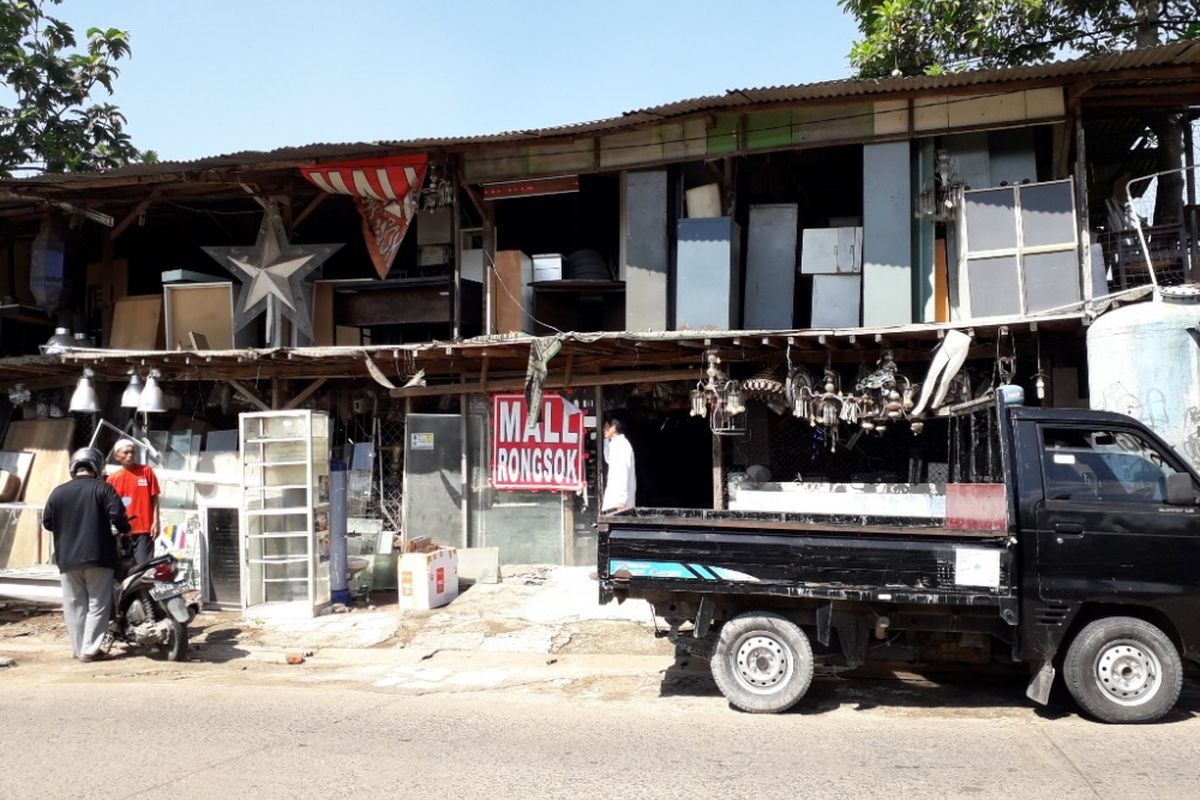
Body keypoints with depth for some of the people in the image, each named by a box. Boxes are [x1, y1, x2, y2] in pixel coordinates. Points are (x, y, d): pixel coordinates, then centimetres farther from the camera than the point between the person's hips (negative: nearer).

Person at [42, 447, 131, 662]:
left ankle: (78, 648, 14)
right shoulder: (102, 488, -4)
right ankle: (90, 649, -1)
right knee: (98, 604, 3)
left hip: (67, 559, 3)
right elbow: (117, 515, -13)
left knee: (74, 606, 11)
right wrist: (125, 529, 7)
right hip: (98, 557, -3)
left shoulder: (58, 492, 6)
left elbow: (47, 522, 12)